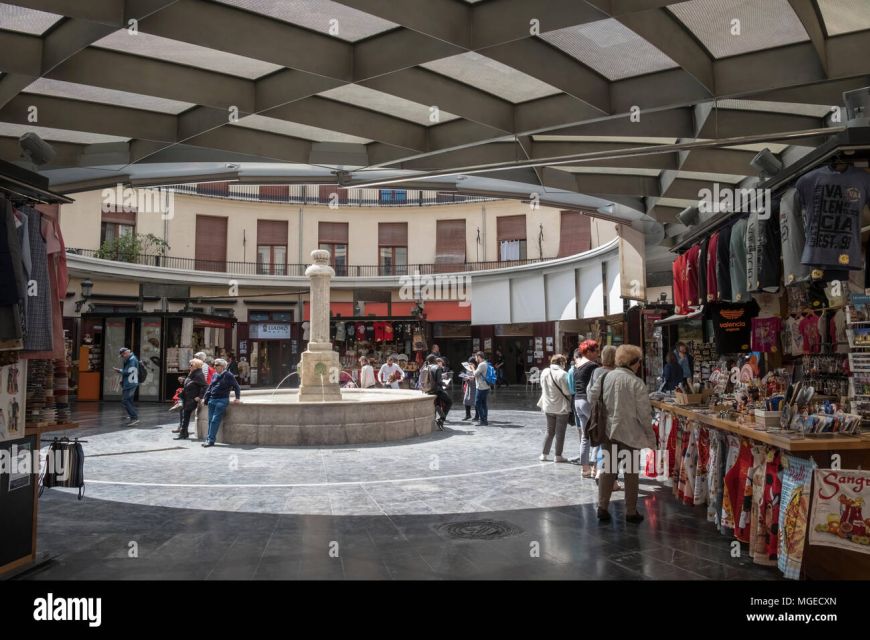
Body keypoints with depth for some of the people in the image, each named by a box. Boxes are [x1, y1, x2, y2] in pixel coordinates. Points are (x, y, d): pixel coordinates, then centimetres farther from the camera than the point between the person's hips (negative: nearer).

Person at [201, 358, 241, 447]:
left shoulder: (228, 376, -5)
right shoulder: (215, 375, 15)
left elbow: (237, 387, -4)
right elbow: (210, 387, 21)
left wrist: (238, 398, -11)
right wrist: (205, 398, 17)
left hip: (222, 400, -7)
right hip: (212, 400, 7)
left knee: (215, 420, -11)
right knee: (210, 420, 6)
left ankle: (211, 440, -10)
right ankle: (209, 439, 12)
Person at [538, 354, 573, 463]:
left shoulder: (544, 372, 0)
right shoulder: (562, 374, -18)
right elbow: (567, 391, -16)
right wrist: (571, 401, 1)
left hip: (548, 407, 6)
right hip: (561, 408, -5)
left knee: (550, 431, 17)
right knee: (560, 433, 6)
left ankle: (544, 454, 19)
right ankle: (558, 456, 12)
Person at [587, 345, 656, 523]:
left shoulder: (605, 377, -2)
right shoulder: (637, 383, -14)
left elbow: (591, 397, 4)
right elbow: (644, 414, -13)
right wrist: (650, 434, 0)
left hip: (608, 431, 4)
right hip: (629, 433, -4)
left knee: (608, 469, 14)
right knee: (631, 471, 10)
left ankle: (602, 508, 15)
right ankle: (631, 512, 18)